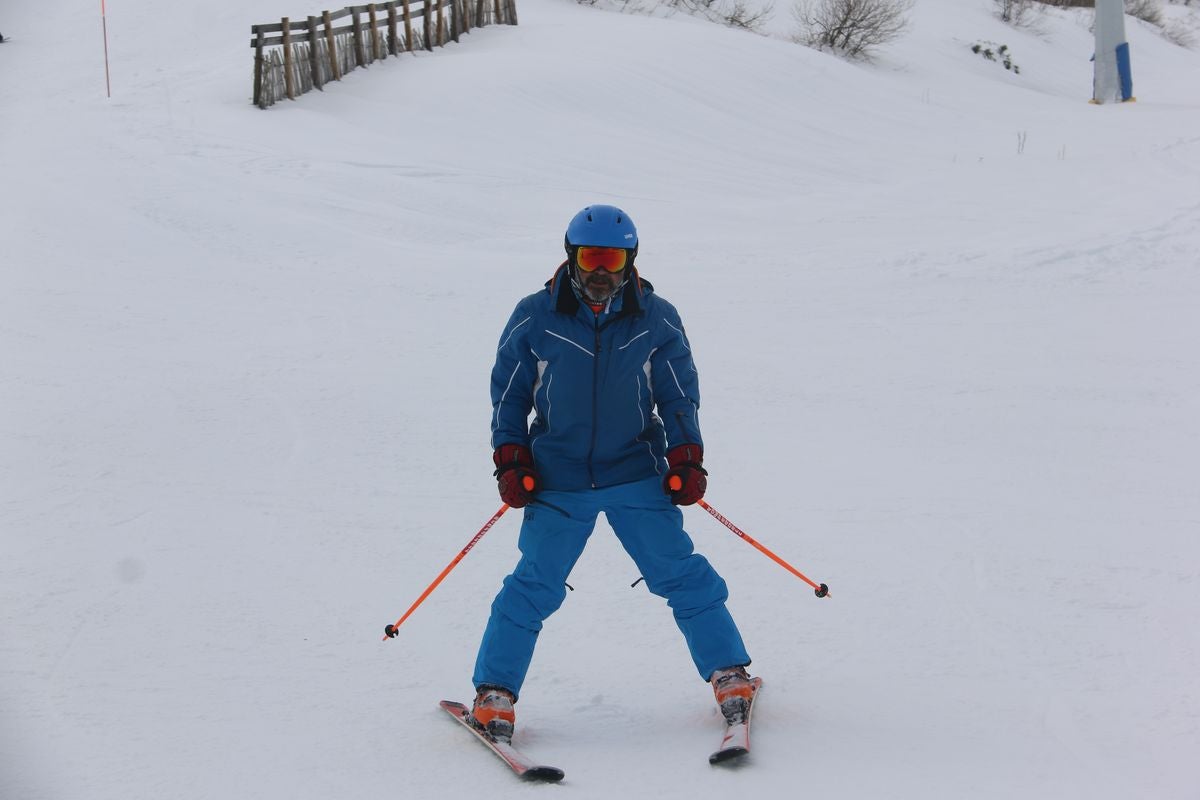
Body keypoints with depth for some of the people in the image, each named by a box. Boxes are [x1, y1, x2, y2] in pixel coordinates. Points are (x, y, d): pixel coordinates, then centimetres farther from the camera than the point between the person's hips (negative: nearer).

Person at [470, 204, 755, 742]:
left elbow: (679, 395, 7)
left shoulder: (656, 321, -2)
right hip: (558, 481, -1)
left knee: (681, 575, 0)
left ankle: (729, 675, 13)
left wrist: (686, 459, -3)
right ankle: (494, 693, 8)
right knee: (534, 587, -4)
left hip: (639, 476, 1)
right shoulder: (534, 320, -4)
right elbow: (508, 393, 7)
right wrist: (510, 459, 0)